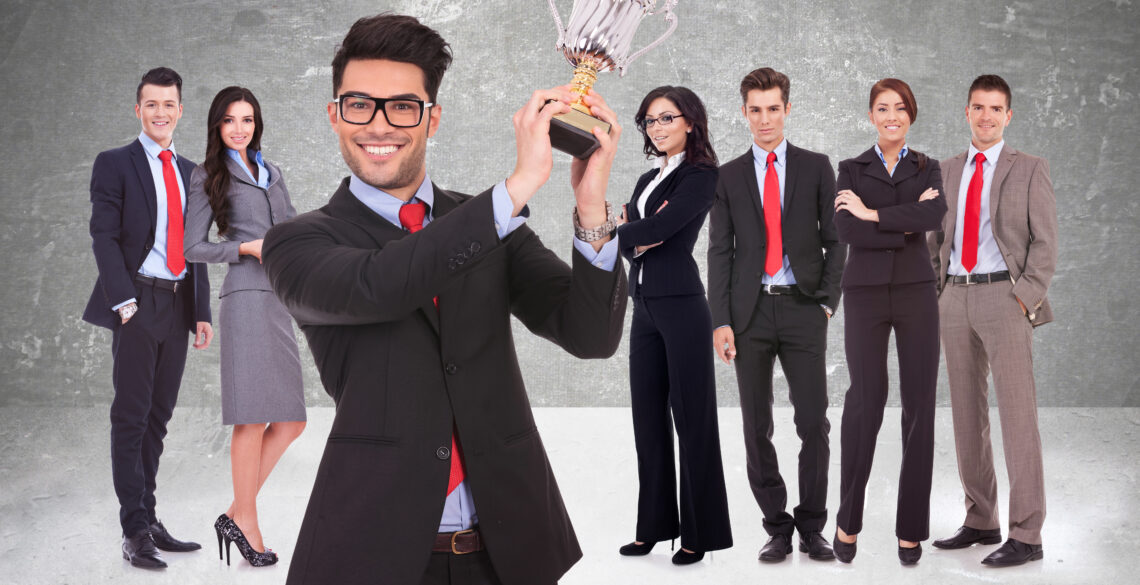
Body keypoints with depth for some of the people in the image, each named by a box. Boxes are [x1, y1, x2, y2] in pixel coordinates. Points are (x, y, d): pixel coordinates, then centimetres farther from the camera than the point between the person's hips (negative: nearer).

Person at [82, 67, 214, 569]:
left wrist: (202, 312, 11)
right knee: (131, 417, -4)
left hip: (178, 306, 5)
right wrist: (124, 301, -17)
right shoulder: (114, 164, 0)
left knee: (158, 416, 10)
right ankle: (135, 530, -1)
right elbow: (103, 236, -7)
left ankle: (148, 520, 17)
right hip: (137, 305, -5)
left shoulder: (190, 173, 16)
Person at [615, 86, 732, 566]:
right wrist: (638, 238, -12)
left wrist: (628, 230, -2)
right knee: (648, 416, 10)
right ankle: (654, 526, 19)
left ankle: (699, 532, 7)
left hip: (681, 307, -8)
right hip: (644, 307, 8)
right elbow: (625, 240, 8)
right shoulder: (648, 180, 18)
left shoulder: (700, 176, -6)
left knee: (691, 417, -1)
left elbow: (658, 229, -18)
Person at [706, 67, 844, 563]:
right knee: (757, 428, 3)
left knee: (814, 423, -3)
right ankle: (777, 527, 14)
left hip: (802, 308, -1)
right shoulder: (727, 177, 8)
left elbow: (835, 240, 7)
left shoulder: (816, 168, 7)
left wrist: (827, 301, -4)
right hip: (750, 311, 1)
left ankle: (812, 527, 10)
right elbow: (719, 253, 4)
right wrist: (721, 321, -4)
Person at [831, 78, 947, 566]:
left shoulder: (928, 169, 9)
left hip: (915, 293, 1)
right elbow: (846, 230, -11)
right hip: (865, 294, -1)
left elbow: (935, 216, -13)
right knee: (865, 401, -9)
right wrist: (906, 227, -12)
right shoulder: (851, 170, 6)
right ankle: (848, 520, 6)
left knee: (919, 403, -1)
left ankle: (911, 526, 9)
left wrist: (873, 214, -14)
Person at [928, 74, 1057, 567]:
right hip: (955, 299, 5)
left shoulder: (1029, 170, 2)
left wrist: (1025, 298, -14)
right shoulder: (947, 171, 15)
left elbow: (1045, 242, -4)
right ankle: (981, 522, 20)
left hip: (1005, 297, -5)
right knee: (967, 413, 9)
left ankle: (1026, 536, -3)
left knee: (1017, 413, -7)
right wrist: (937, 297, 8)